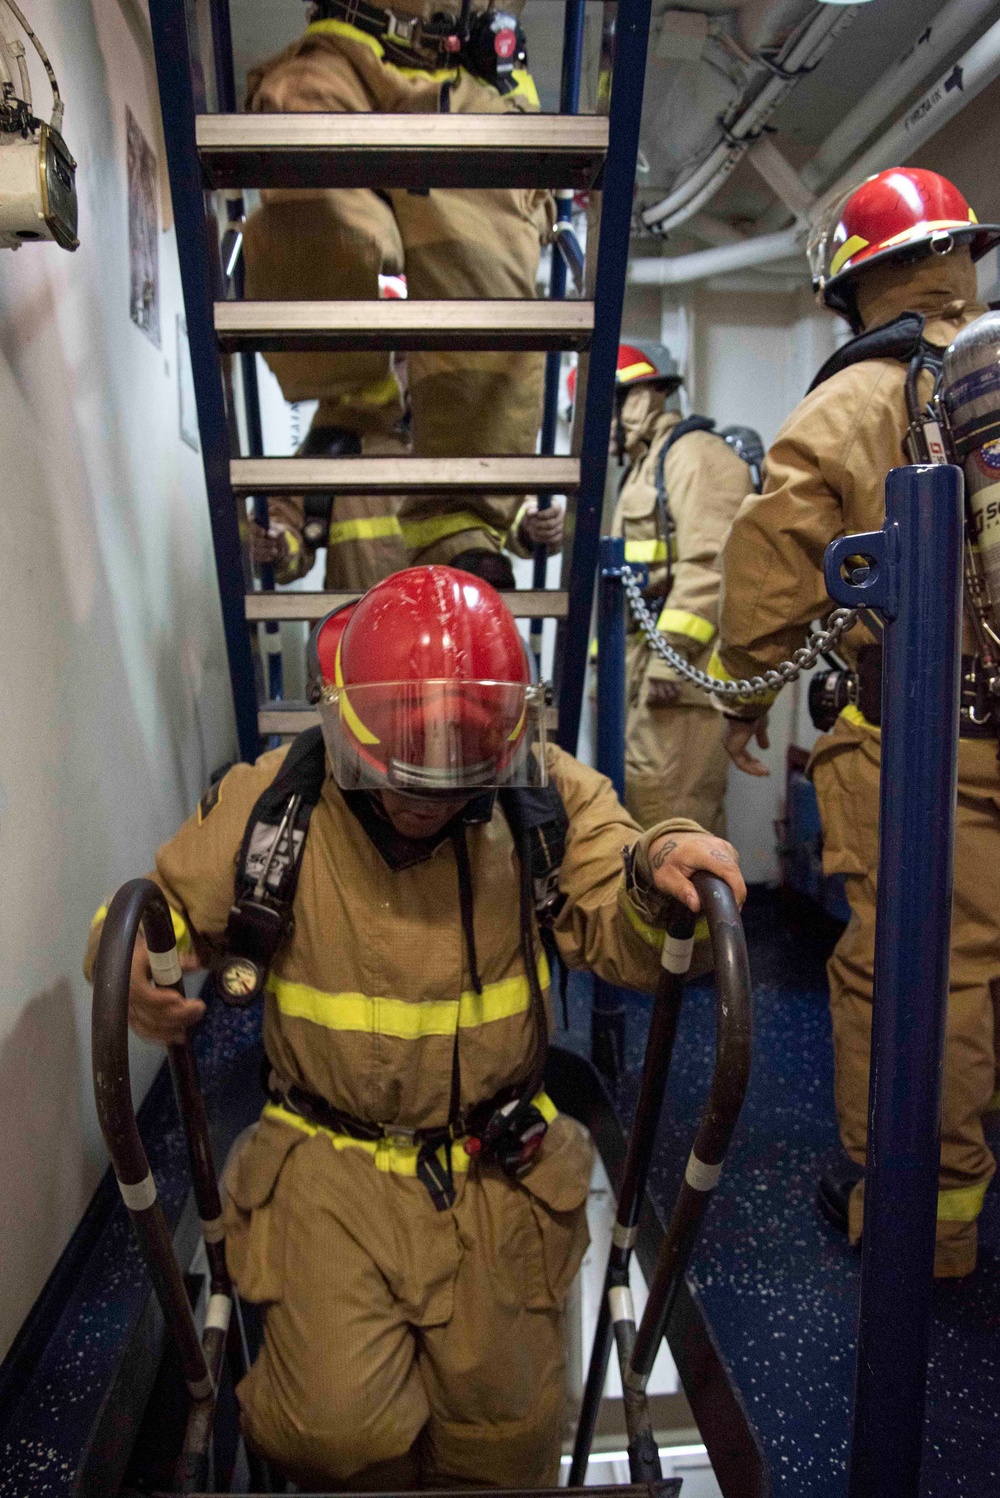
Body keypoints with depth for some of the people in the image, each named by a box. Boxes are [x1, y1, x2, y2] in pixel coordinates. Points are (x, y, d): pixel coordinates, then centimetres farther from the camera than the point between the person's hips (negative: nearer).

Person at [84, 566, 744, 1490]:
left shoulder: (549, 799, -10)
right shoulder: (271, 807, -12)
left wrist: (655, 873, -29)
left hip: (499, 1170, 1)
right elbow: (166, 908, 2)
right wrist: (134, 966, -22)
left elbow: (624, 942, -7)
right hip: (332, 1164, 0)